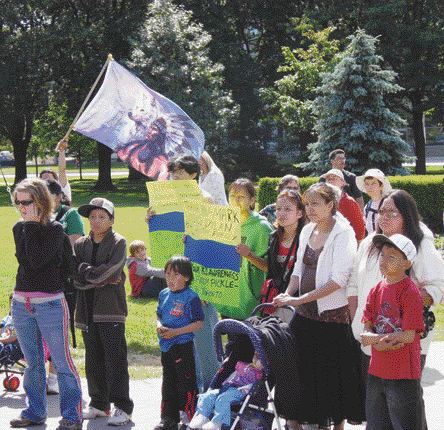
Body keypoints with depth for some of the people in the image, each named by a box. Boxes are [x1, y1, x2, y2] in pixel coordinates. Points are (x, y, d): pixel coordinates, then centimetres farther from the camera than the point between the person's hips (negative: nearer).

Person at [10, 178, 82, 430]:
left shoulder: (54, 229, -8)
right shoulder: (19, 228, 8)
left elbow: (37, 260, -20)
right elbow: (24, 260, 1)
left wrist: (31, 225, -17)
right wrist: (28, 226, 1)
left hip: (50, 303, -6)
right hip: (21, 303, 6)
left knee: (62, 362, -4)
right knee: (33, 362, 14)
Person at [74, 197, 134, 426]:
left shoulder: (118, 243, -1)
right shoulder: (81, 245, 11)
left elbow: (108, 271, -13)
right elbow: (76, 279, 2)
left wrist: (85, 271, -4)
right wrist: (103, 280, -9)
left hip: (111, 308, -5)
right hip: (87, 309, 5)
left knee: (115, 358, -7)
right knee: (94, 358, 10)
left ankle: (122, 407, -4)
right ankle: (98, 403, 21)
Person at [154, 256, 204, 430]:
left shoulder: (191, 297, -12)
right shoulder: (164, 294, 8)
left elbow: (199, 323, -13)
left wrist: (176, 332, -19)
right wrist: (159, 326, -4)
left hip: (183, 346, -7)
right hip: (166, 346, 7)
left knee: (186, 383, -3)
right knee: (168, 384, 15)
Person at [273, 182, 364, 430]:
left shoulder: (343, 233, -11)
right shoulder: (307, 231, 10)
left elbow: (339, 279, -18)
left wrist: (300, 299, -21)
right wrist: (287, 295, -4)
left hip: (332, 315, -6)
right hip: (305, 315, 6)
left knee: (333, 374, 3)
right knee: (303, 370, 7)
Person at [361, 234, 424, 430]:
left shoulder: (410, 292, -14)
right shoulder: (377, 290, 6)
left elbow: (409, 336, -19)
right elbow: (365, 333, 5)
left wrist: (375, 337, -11)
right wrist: (379, 342, -17)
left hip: (404, 375, -7)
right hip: (377, 372, 7)